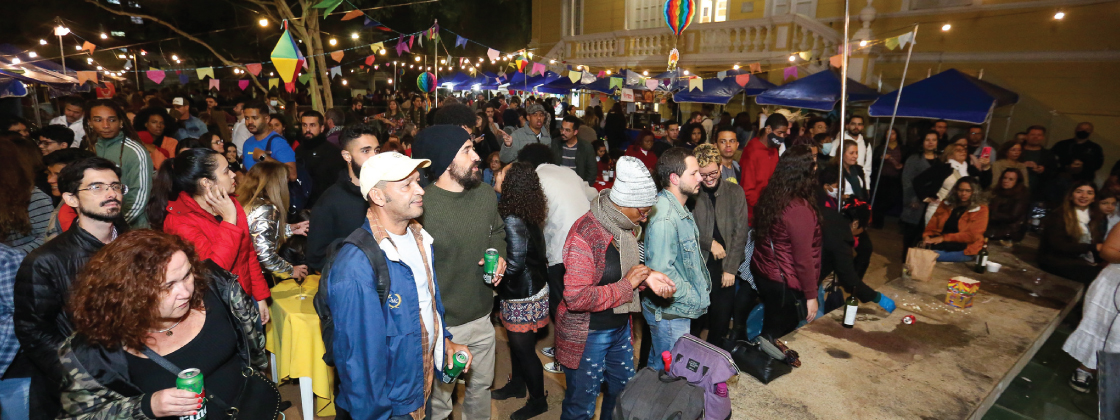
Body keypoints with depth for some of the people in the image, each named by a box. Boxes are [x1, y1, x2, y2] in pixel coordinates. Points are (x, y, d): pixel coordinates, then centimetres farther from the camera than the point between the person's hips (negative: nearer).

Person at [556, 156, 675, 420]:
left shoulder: (627, 226, 0)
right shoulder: (585, 234, -27)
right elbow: (576, 298, -31)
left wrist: (646, 277, -6)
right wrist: (626, 285, -24)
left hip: (621, 328, 8)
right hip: (588, 335, -8)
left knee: (624, 392, 25)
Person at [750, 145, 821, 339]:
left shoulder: (769, 197, -1)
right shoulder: (800, 209, -24)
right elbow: (803, 258, -20)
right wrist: (811, 295, -11)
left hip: (761, 274, 8)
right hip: (785, 286, -8)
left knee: (770, 333, 23)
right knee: (779, 338, 8)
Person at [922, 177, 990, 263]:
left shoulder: (981, 209, 1)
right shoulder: (947, 203, 14)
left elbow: (972, 235, -10)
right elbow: (933, 223, 11)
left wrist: (944, 238, -20)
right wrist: (927, 236, -13)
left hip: (964, 250, -4)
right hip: (940, 244, 4)